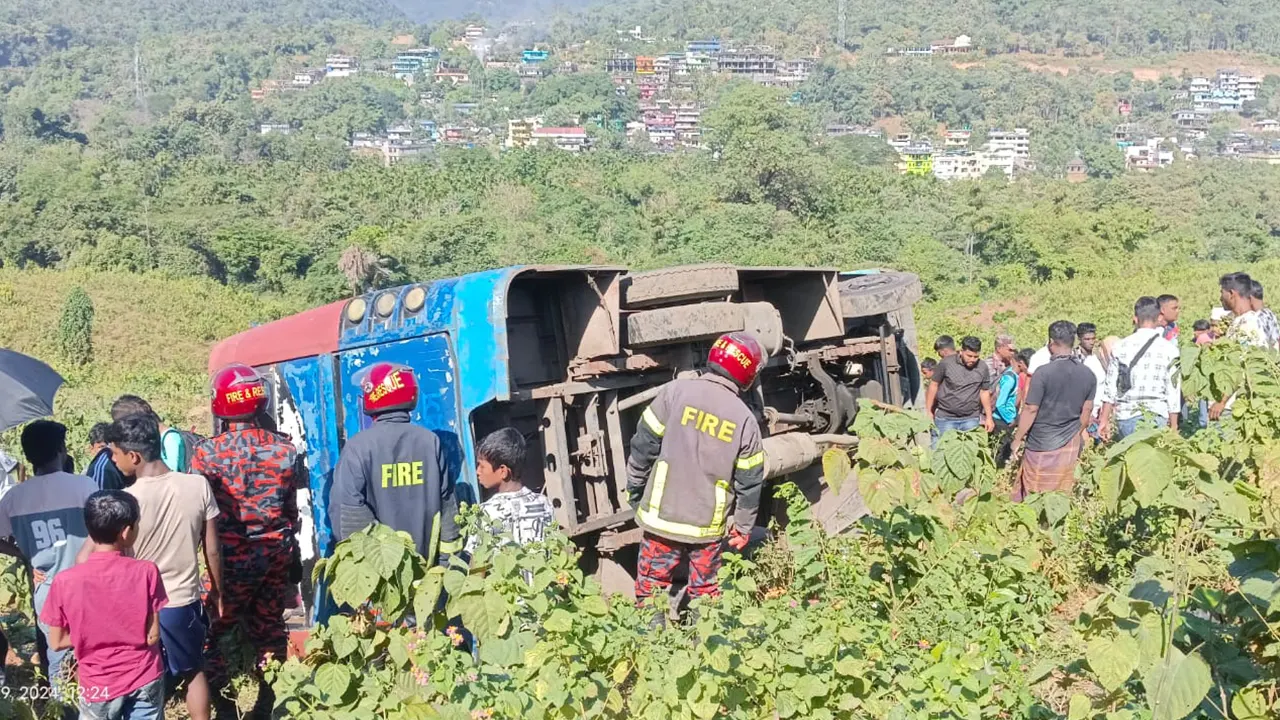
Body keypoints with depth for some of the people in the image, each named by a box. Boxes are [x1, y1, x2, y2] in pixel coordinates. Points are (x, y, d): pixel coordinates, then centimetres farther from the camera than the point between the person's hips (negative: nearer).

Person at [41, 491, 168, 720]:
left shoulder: (66, 581, -17)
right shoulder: (146, 572, -17)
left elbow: (57, 641, -6)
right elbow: (152, 636, -11)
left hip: (100, 684, 0)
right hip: (145, 679, 0)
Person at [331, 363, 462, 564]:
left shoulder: (359, 446, -9)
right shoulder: (431, 441, 2)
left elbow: (346, 510, -11)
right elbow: (447, 504, 6)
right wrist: (447, 558, 13)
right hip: (426, 562, 3)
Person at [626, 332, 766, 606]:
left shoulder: (675, 392, -8)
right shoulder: (745, 420, -3)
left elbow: (643, 447, -5)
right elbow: (749, 483, 2)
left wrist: (634, 491, 8)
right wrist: (744, 526, 15)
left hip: (662, 517, -1)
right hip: (708, 526, 1)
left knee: (651, 592, 8)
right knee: (705, 594, 17)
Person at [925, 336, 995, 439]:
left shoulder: (983, 368, 0)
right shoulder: (946, 363, -8)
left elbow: (985, 393, 10)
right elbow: (934, 385, 1)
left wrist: (989, 417, 10)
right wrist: (928, 411, 2)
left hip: (971, 419, 2)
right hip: (945, 418, -2)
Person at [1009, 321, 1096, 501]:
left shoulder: (1043, 373, -16)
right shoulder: (1088, 374, 1)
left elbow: (1031, 410, -14)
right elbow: (1087, 410, 9)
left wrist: (1017, 439, -3)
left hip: (1042, 445, -5)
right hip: (1070, 446, 5)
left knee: (1032, 495, 3)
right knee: (1063, 491, 12)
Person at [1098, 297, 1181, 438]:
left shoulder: (1121, 346, 4)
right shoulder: (1169, 349, -3)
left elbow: (1110, 387, 7)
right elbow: (1173, 391, -2)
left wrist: (1104, 420, 14)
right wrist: (1173, 427, 5)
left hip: (1125, 416, 3)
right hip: (1155, 414, -3)